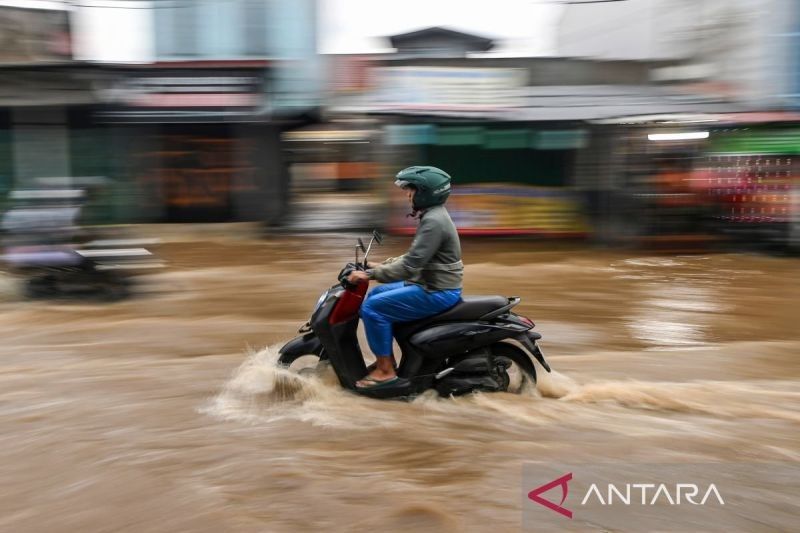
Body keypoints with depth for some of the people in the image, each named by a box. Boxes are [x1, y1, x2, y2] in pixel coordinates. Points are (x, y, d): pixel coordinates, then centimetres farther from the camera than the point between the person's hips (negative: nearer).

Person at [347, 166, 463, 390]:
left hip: (437, 292, -11)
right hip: (432, 284, 11)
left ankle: (386, 370, -6)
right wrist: (382, 265, 13)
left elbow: (410, 264, -26)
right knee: (375, 295, 16)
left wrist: (370, 274, -23)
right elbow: (414, 255, 20)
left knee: (372, 308, -15)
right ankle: (385, 359, 21)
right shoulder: (431, 216, 12)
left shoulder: (433, 221, -21)